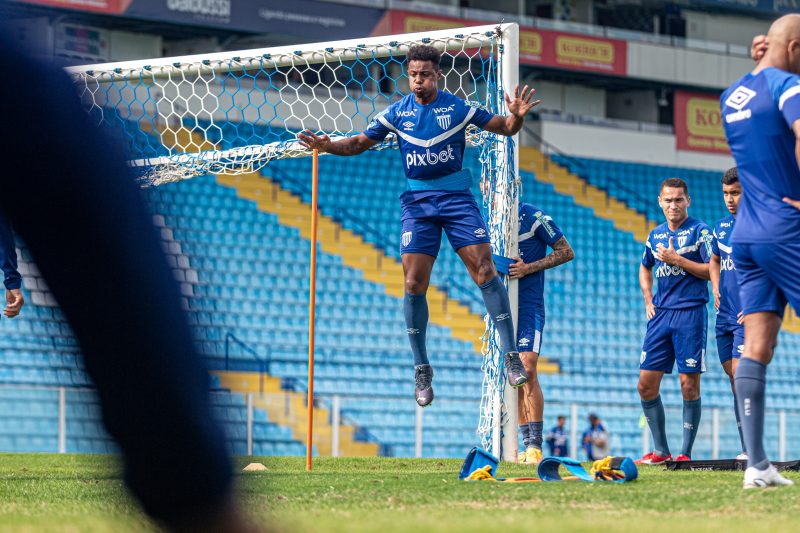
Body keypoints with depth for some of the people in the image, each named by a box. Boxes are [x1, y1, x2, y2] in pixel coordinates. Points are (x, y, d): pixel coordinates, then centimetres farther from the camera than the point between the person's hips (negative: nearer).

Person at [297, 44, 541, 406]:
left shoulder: (458, 107, -3)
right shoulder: (397, 112, 3)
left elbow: (505, 129, 3)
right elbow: (360, 143, 11)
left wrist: (516, 116, -20)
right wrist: (326, 145, -6)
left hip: (457, 196, -1)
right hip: (417, 200, 2)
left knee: (485, 270, -14)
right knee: (414, 284, -6)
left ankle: (511, 355, -8)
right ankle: (421, 369, 5)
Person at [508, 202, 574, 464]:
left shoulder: (534, 217, -7)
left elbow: (566, 252, -5)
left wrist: (528, 268, -15)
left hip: (528, 304, -6)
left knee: (527, 370, -16)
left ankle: (535, 446, -14)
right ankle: (528, 446, 10)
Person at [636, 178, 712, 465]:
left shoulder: (699, 231, -2)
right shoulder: (656, 235, 14)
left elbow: (711, 270, -9)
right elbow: (645, 268, 31)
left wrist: (677, 259, -12)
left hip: (691, 313, -6)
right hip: (661, 313, 6)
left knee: (689, 384, -5)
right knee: (646, 384, 0)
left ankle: (686, 452, 2)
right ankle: (661, 450, 10)